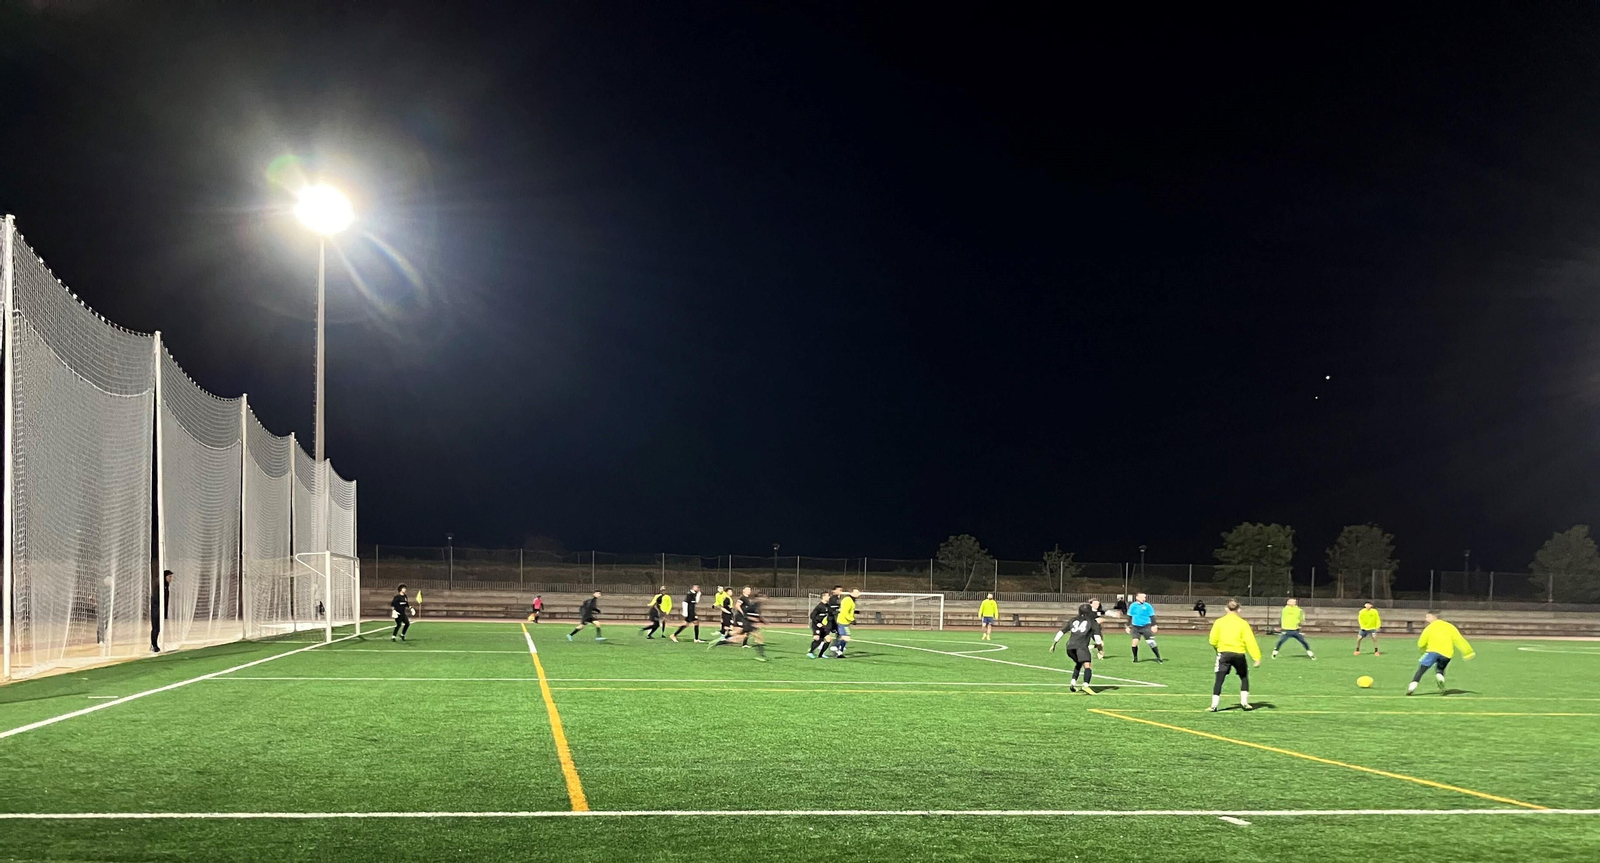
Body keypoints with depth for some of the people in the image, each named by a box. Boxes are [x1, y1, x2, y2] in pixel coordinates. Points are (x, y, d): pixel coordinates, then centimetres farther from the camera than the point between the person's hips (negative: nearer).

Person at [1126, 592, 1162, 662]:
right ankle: (1135, 658, 6)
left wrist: (1154, 626, -9)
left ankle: (1158, 657, 5)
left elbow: (1152, 616, 1)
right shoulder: (1133, 606, 4)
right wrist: (1128, 626, 11)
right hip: (1135, 627, 2)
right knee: (1135, 642, -11)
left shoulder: (1147, 606, -2)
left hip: (1146, 627, -2)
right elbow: (1129, 617, 13)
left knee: (1151, 642, -7)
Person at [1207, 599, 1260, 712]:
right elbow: (1250, 642, -5)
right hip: (1239, 654, 0)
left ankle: (1214, 705, -10)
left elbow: (1213, 640, 0)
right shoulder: (1243, 623, -1)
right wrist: (1257, 658, -5)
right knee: (1244, 677, 21)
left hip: (1224, 653, 0)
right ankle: (1244, 702, 15)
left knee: (1219, 680, 0)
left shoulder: (1219, 622, 1)